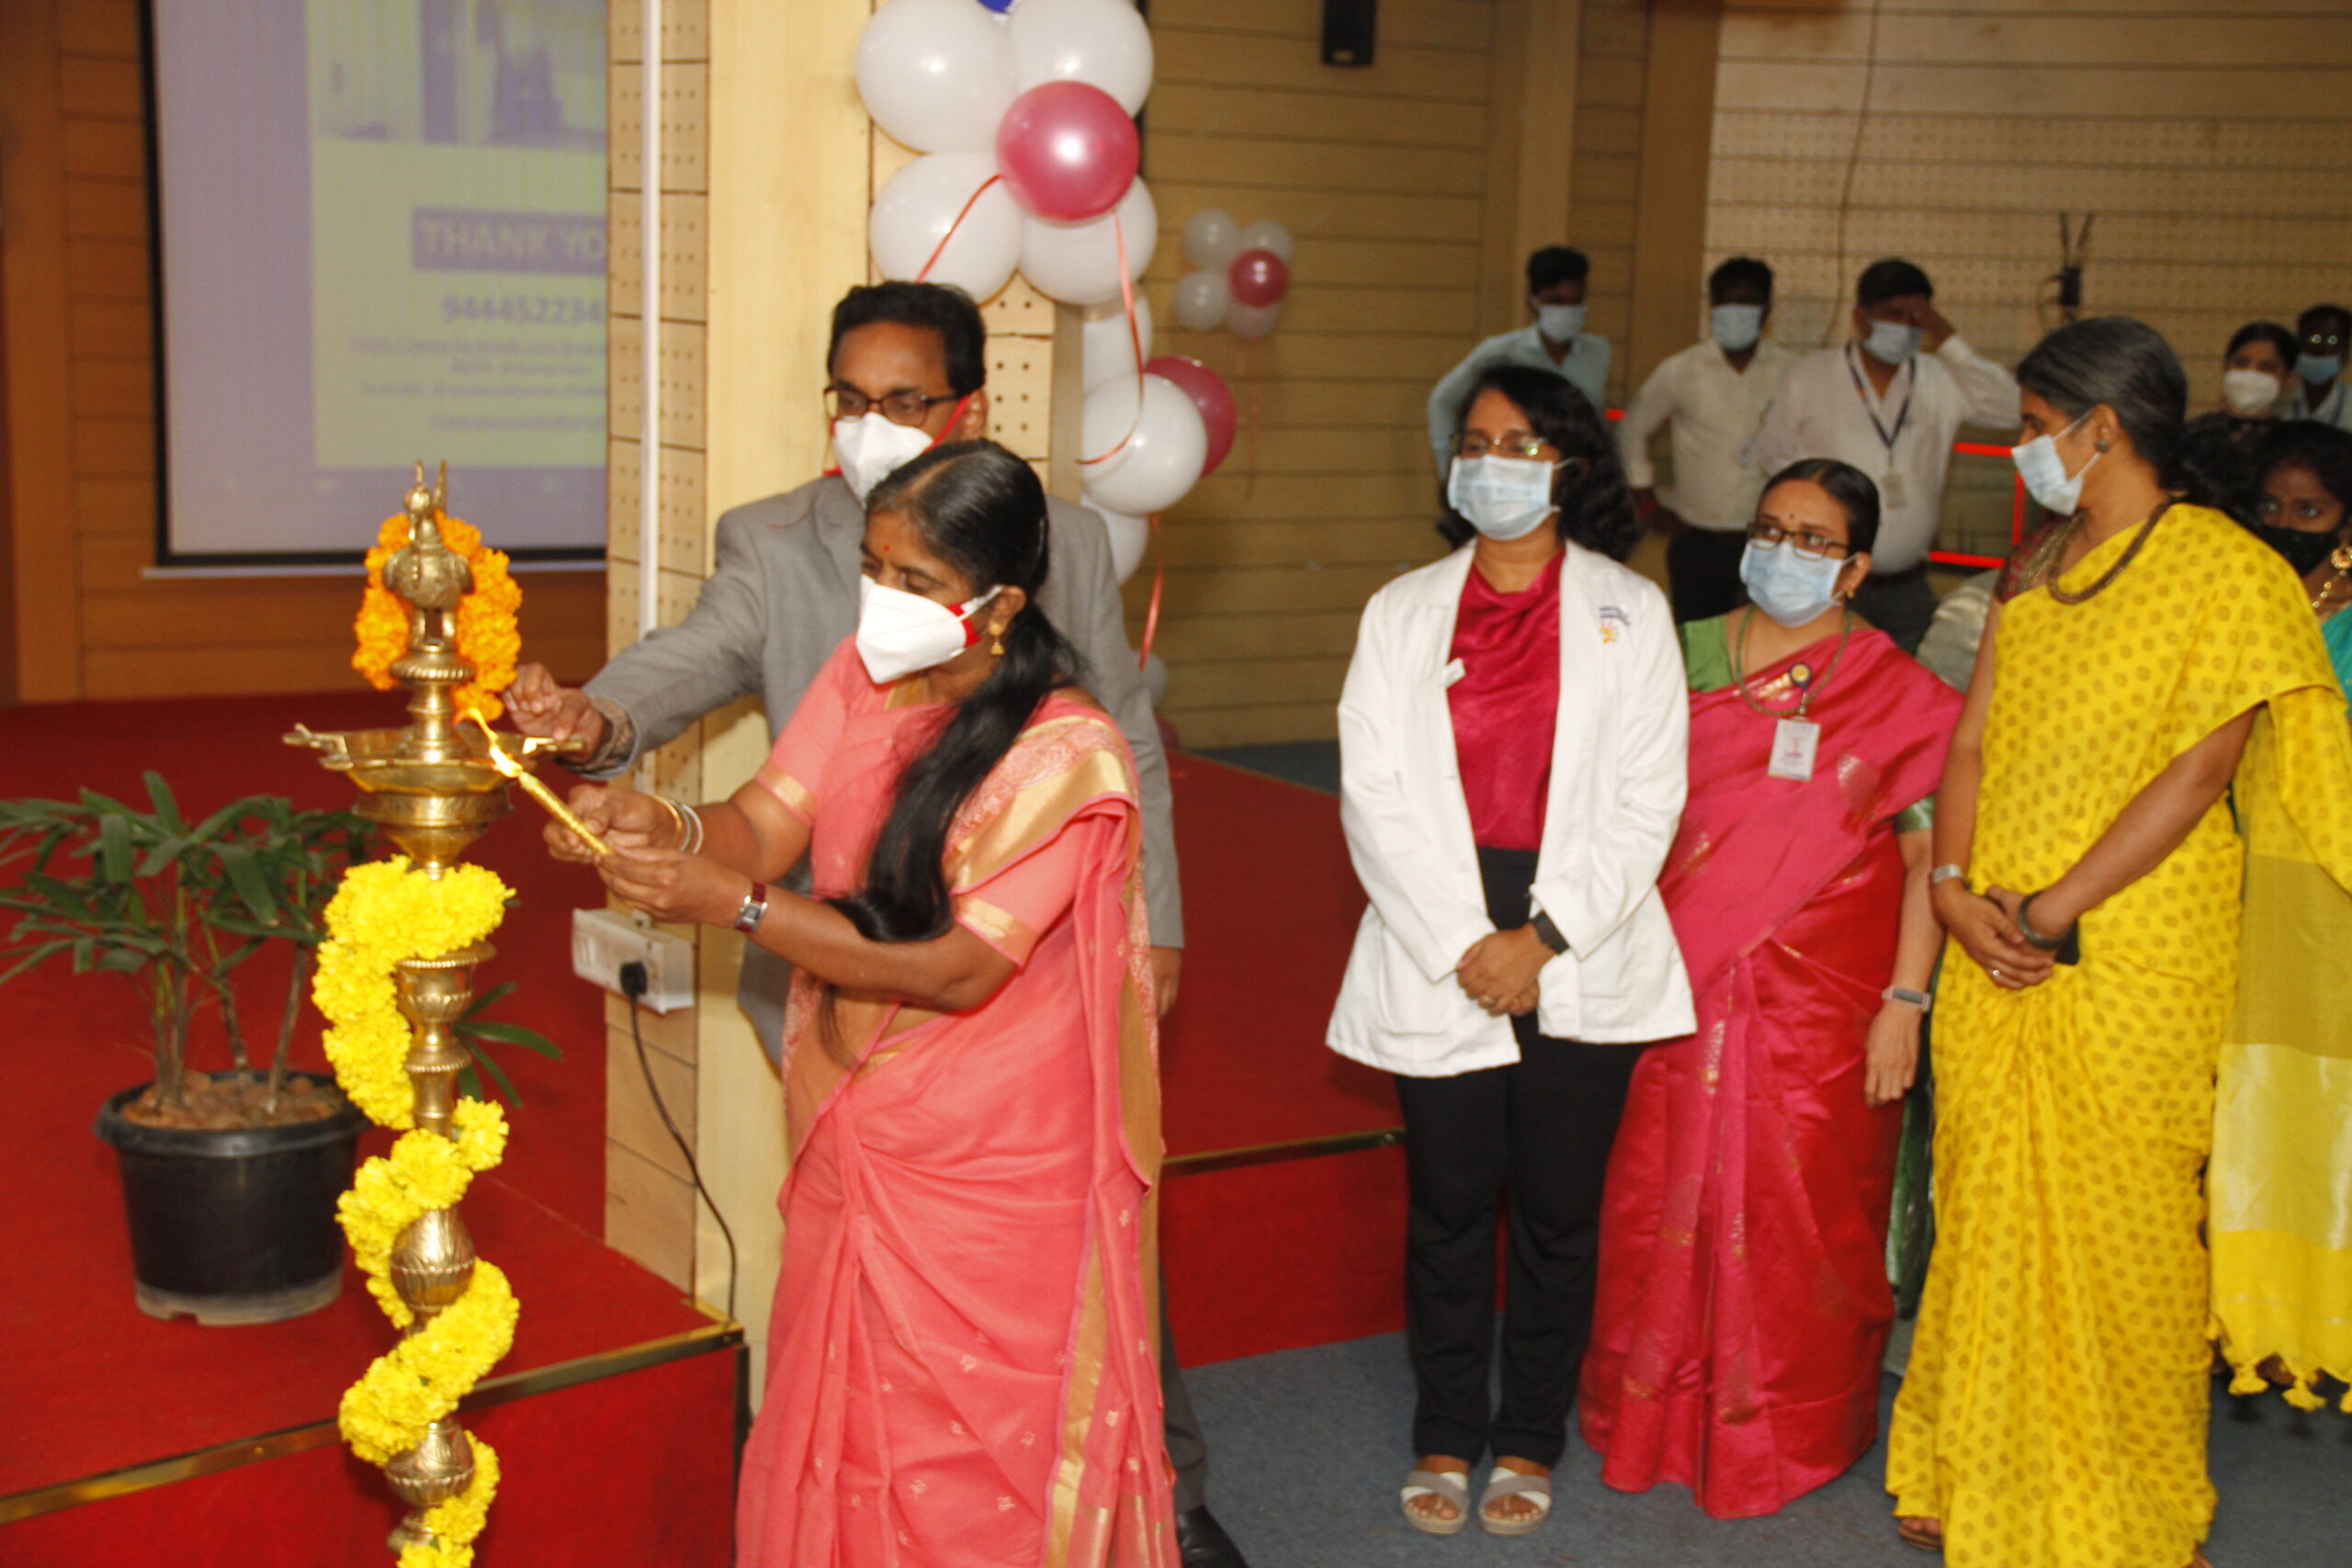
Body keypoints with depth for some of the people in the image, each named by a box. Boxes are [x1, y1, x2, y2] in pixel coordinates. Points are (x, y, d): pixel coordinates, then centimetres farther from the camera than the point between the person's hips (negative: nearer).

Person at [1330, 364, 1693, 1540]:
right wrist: (1462, 944, -10)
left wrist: (1545, 937, -10)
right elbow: (1376, 796, -1)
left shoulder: (1629, 612, 4)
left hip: (1584, 964, 0)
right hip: (1439, 959, 1)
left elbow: (1647, 802, -2)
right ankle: (1445, 1436, 24)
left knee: (1558, 1210, 7)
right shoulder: (1403, 612, 6)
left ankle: (1530, 1441, 24)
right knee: (1447, 1205, 7)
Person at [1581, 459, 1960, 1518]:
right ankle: (1657, 1420, 26)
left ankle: (1788, 1434, 23)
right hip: (1684, 992, 3)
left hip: (1818, 1005, -3)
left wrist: (1904, 1002, -11)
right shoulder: (1686, 658, 8)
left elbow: (1928, 858, -5)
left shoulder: (1897, 695, -1)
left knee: (1798, 1213, 4)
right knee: (1665, 1198, 7)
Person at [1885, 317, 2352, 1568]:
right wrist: (1953, 887, -6)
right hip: (1996, 952, 6)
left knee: (2113, 1226, 3)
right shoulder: (2034, 577, 14)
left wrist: (2055, 910, -16)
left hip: (2130, 961, -6)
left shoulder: (2227, 572, -8)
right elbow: (1974, 743, 11)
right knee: (1987, 1214, 13)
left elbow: (2196, 772, -14)